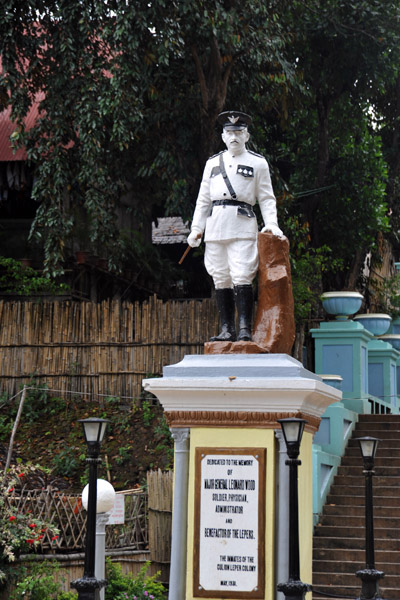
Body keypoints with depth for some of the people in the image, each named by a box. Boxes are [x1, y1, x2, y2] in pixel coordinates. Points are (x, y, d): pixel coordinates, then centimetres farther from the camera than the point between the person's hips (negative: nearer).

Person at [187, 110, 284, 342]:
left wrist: (271, 223, -9)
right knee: (221, 279, 3)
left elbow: (266, 198, 6)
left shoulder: (258, 163, 9)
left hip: (243, 225, -4)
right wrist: (196, 228, 12)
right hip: (215, 225, 4)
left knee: (242, 277, -13)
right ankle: (227, 329, 8)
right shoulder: (213, 163, 19)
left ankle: (245, 329, -12)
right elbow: (203, 199, 19)